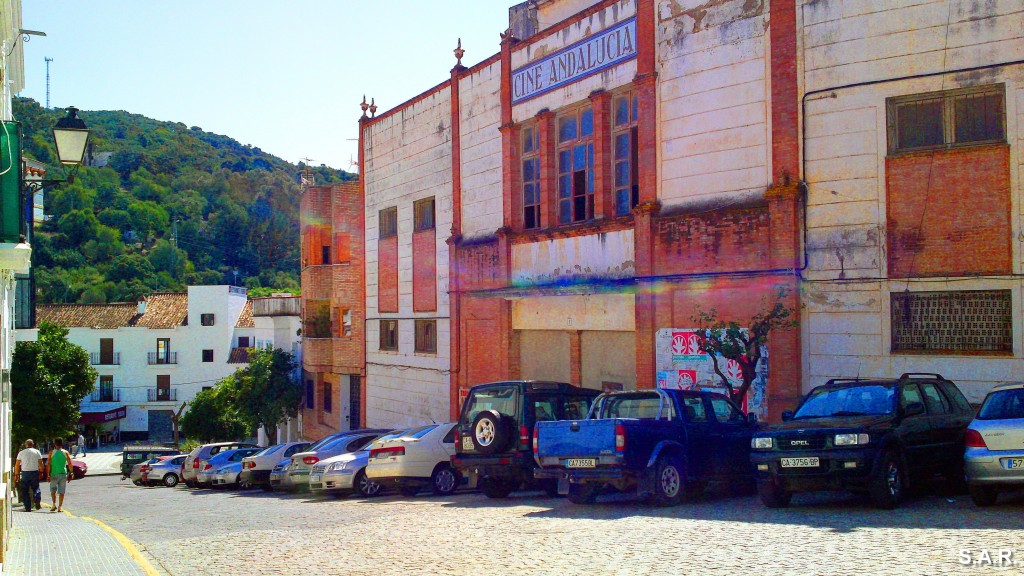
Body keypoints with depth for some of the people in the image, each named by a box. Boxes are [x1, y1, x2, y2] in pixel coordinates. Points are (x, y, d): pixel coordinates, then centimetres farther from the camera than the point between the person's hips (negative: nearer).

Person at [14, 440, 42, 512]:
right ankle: (37, 502, -11)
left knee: (25, 491, 5)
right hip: (35, 472, 1)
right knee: (36, 489, 13)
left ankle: (28, 508, 1)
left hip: (25, 473, -1)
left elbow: (17, 465, 3)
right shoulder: (37, 452, 5)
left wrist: (16, 474, 11)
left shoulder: (21, 453, 5)